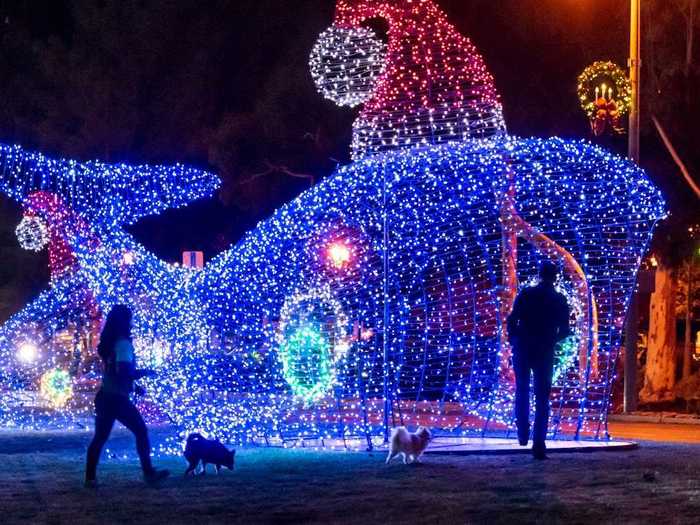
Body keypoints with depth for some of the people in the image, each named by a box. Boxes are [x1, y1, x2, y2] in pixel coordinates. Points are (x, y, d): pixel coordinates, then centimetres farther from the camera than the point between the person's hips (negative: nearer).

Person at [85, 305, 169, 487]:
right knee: (141, 431, 4)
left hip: (104, 395, 8)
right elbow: (124, 372, -23)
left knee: (100, 436, 8)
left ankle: (90, 477, 4)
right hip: (117, 398, -8)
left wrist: (133, 385, 21)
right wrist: (145, 373, -9)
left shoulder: (108, 344, 12)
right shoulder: (123, 344, -14)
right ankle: (148, 473, 4)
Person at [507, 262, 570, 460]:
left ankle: (523, 433, 21)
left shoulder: (525, 294, -1)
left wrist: (513, 340, 5)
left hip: (522, 349, 0)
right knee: (542, 398, 1)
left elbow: (512, 319, -9)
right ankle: (538, 443, -8)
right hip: (545, 352, 0)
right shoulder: (559, 300, 1)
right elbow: (564, 330, 1)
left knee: (522, 391, 21)